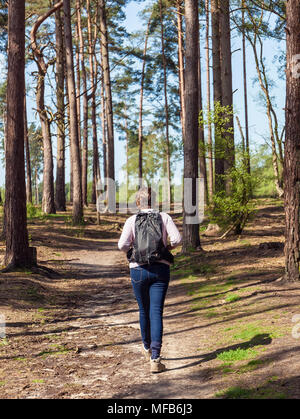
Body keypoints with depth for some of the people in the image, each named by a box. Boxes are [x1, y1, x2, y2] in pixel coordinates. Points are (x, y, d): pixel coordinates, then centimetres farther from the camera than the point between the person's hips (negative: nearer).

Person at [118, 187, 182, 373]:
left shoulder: (132, 220, -1)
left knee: (144, 310, 18)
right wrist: (168, 247, 10)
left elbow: (122, 245, -11)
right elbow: (177, 239, -10)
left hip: (139, 269, 0)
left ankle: (147, 349, 40)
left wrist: (131, 250, 11)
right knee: (156, 312, -2)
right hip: (161, 269, 0)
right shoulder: (164, 217, 1)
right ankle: (155, 359, -11)